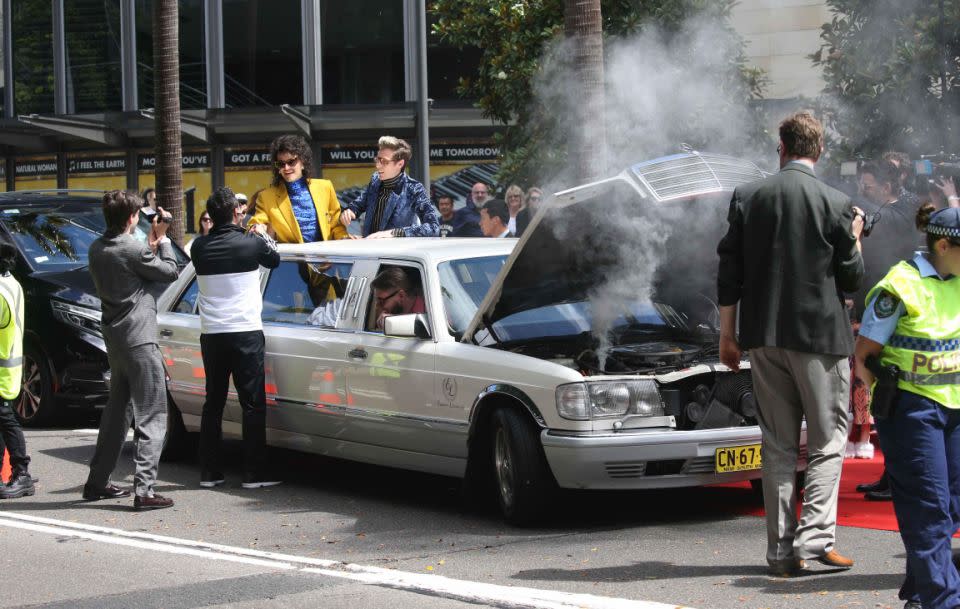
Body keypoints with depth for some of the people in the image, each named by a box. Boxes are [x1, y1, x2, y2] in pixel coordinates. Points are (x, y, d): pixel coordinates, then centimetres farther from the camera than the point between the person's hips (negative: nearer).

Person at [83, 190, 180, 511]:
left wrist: (151, 242, 15)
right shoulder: (132, 250, -18)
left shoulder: (97, 249, 7)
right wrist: (162, 238, 5)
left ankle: (97, 482, 26)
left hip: (114, 340, 9)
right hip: (139, 340, -9)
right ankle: (144, 490, -13)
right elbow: (170, 271, -5)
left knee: (117, 410, 20)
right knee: (151, 417, -6)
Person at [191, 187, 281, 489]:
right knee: (253, 404, 1)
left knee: (213, 403, 11)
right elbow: (275, 260, 11)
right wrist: (265, 237, 29)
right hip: (245, 333, -4)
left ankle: (209, 472, 11)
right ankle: (254, 473, -1)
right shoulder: (252, 244, -8)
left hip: (211, 335, 4)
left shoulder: (200, 247, 1)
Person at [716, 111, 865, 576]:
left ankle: (781, 550, 9)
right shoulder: (836, 204, -6)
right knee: (827, 442, 4)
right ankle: (815, 537, -10)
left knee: (778, 446, 10)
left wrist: (727, 334, 10)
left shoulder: (747, 197, 3)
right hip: (819, 334, -3)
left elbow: (729, 274, 4)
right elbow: (851, 278, 0)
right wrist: (855, 237, 17)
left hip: (763, 337, 3)